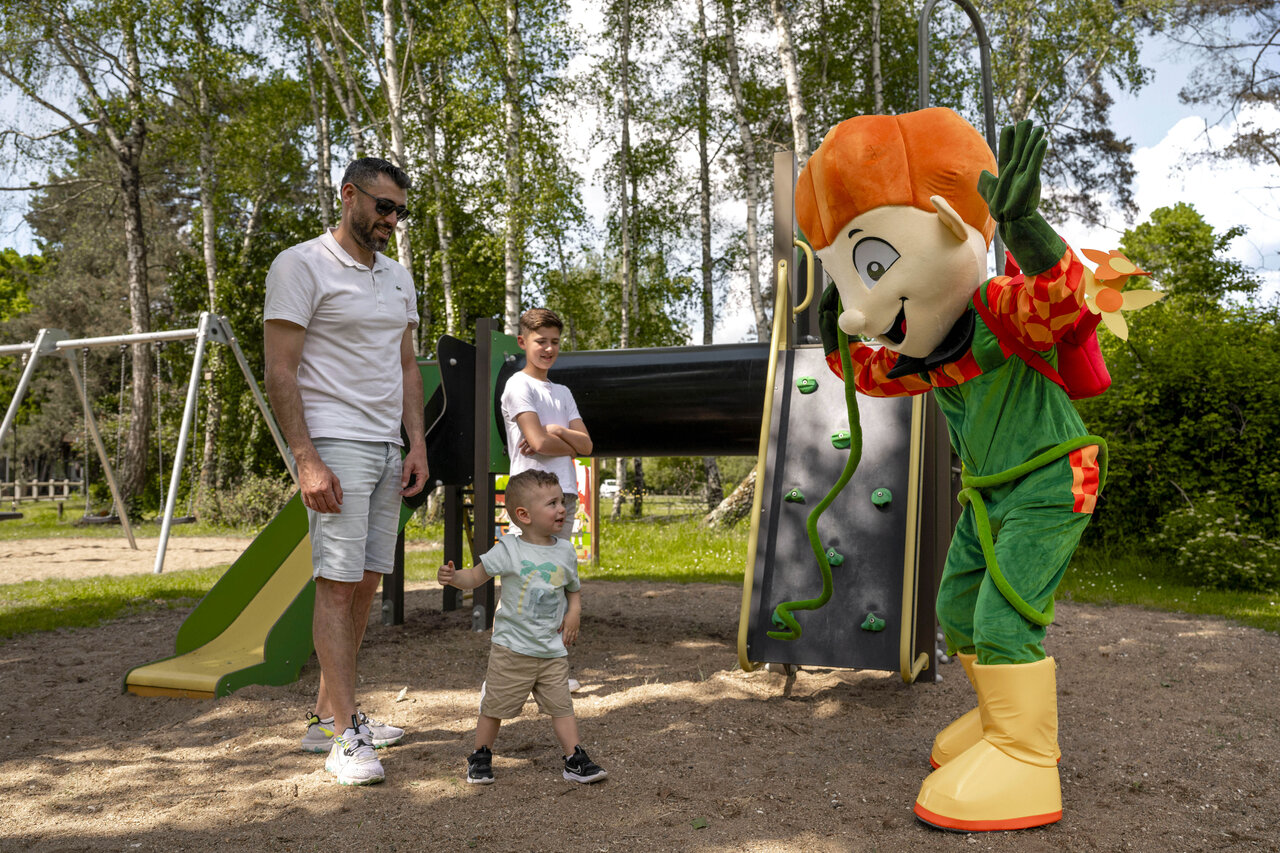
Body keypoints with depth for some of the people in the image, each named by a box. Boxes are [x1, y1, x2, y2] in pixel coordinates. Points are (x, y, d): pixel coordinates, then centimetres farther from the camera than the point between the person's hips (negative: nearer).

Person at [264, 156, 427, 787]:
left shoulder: (398, 277, 17)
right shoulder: (301, 265, -6)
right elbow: (280, 371, -11)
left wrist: (417, 444, 9)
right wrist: (306, 460, -18)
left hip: (387, 450, 8)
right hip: (335, 445, -7)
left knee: (366, 584, 9)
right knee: (338, 584, -7)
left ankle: (326, 717, 19)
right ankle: (344, 736, 0)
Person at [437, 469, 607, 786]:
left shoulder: (565, 551, 3)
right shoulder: (508, 550, -9)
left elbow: (574, 589, 15)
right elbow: (476, 576, -5)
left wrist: (574, 611, -4)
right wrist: (453, 576, -25)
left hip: (553, 650, 3)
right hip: (512, 649, -2)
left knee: (561, 705, 3)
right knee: (495, 706, 9)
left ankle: (575, 759, 13)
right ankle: (481, 756, 27)